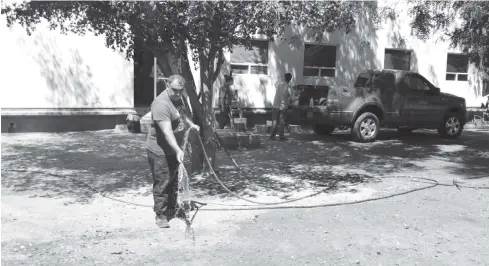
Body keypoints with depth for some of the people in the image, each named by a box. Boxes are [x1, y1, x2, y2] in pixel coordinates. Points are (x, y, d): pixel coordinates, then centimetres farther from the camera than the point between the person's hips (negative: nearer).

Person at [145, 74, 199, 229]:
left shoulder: (180, 99, 2)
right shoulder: (161, 104, -27)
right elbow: (167, 131, -35)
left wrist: (191, 124, 7)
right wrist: (178, 150, -42)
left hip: (174, 149, 9)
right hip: (160, 151, -9)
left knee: (174, 181, 20)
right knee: (162, 183, -1)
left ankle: (173, 208, 36)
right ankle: (160, 215, 12)